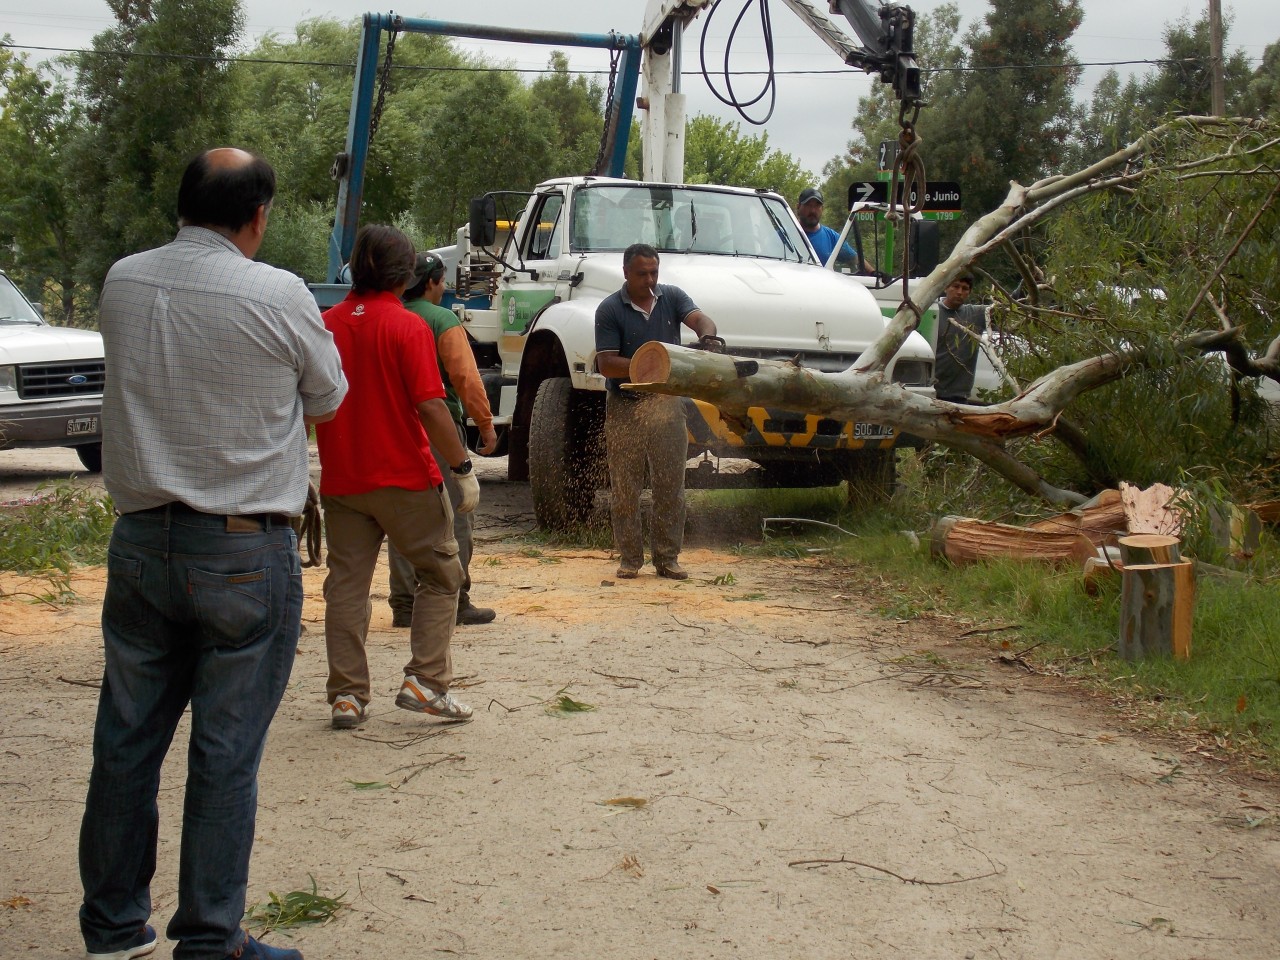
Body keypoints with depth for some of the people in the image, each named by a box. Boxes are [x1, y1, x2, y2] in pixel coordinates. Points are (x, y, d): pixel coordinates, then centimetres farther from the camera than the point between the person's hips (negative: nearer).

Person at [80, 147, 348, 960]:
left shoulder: (122, 283, 1)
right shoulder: (278, 296, -13)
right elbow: (326, 399, 3)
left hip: (140, 540, 5)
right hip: (244, 549, -5)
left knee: (127, 739, 13)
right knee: (227, 753, 3)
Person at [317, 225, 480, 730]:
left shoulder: (324, 324, 4)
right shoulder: (407, 327, -10)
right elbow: (430, 406, -17)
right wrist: (463, 468, -10)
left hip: (341, 480, 5)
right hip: (405, 478, -4)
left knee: (346, 585, 9)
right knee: (441, 575, 9)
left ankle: (346, 695, 9)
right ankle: (425, 681, 2)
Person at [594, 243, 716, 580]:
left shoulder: (672, 297, 5)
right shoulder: (609, 310, -5)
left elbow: (700, 319, -11)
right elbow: (605, 363, -11)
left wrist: (708, 337, -35)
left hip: (667, 403, 3)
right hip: (625, 407, -3)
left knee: (671, 486, 5)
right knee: (625, 488, 3)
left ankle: (667, 558, 13)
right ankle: (630, 558, 13)